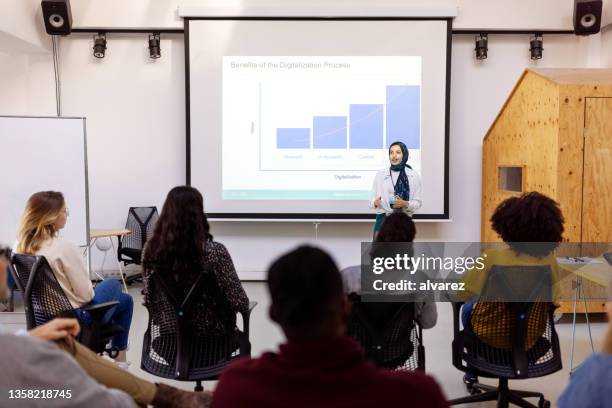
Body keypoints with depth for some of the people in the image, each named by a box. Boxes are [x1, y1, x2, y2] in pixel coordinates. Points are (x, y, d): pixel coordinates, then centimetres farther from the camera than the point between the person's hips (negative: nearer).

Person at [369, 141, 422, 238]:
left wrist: (405, 204, -16)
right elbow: (372, 200, 7)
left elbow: (418, 202, 3)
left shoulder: (413, 175, 3)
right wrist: (375, 203, -15)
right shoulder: (380, 174, 6)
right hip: (383, 220, 1)